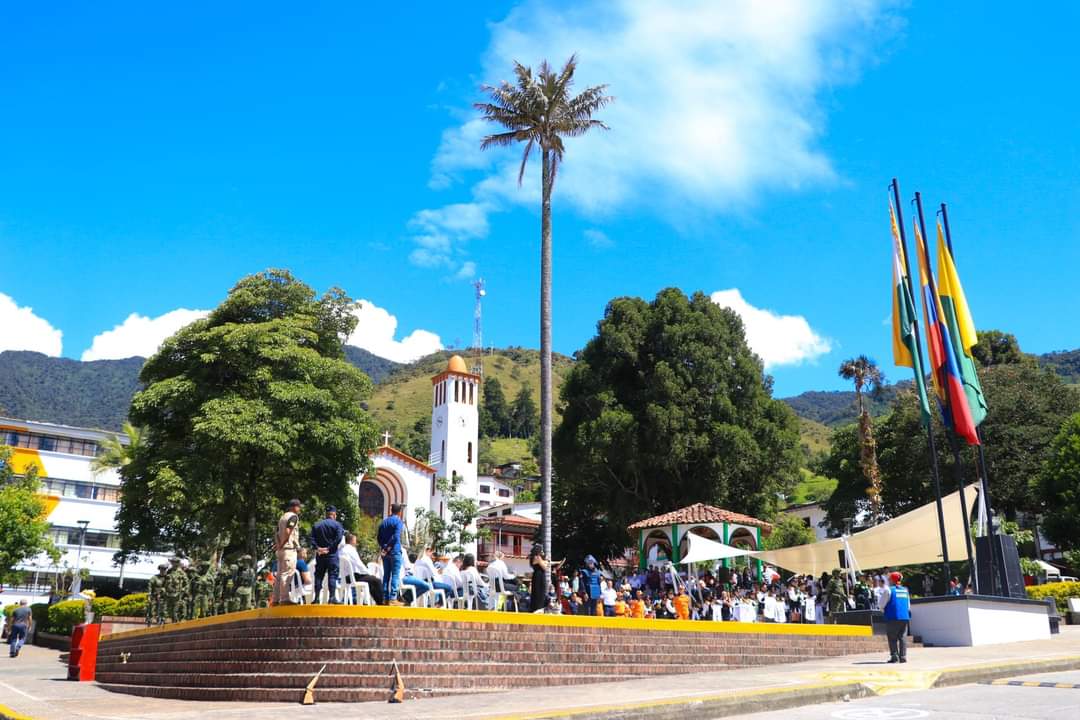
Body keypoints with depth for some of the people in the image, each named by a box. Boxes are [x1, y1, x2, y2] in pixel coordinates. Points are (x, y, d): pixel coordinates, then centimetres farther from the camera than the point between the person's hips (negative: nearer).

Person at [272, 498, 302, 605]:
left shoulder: (282, 517, 21)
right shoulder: (293, 516, -7)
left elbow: (277, 534, 16)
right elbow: (287, 531, -19)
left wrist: (278, 545, 7)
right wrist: (282, 544, -12)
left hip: (281, 550, 9)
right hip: (289, 548, -9)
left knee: (279, 574, 10)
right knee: (287, 573, -10)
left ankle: (276, 599, 12)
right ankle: (284, 599, -14)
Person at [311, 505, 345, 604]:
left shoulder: (317, 525, 12)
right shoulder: (336, 524, -2)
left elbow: (312, 538, 1)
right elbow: (339, 538, -15)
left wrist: (317, 548, -4)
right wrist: (330, 548, -11)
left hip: (320, 554, 4)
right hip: (332, 554, -4)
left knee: (319, 575, 8)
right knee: (332, 575, -3)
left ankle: (317, 598, 8)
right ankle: (332, 597, -9)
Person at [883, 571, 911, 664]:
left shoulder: (889, 590, -5)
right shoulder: (905, 590, 13)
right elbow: (908, 605, 18)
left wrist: (884, 610, 15)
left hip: (893, 617, -5)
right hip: (904, 617, 5)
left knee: (892, 638, 2)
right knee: (902, 637, 9)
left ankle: (894, 656, -5)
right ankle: (903, 656, 4)